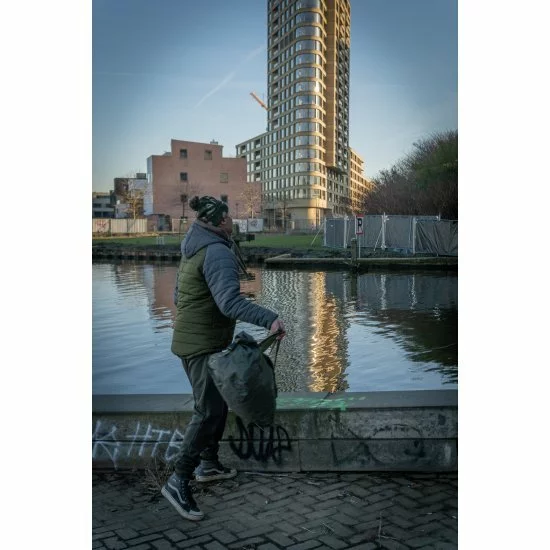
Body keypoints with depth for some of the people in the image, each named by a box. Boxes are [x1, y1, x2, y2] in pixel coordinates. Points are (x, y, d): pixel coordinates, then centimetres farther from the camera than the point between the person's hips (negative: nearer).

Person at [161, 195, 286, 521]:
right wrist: (269, 319, -39)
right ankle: (179, 481, -6)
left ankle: (209, 464, 29)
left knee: (217, 402, 19)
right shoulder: (217, 252, -19)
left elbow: (179, 295, 19)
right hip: (204, 345, -10)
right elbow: (230, 301, -32)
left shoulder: (194, 250, 12)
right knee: (209, 411, -10)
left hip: (191, 339, 10)